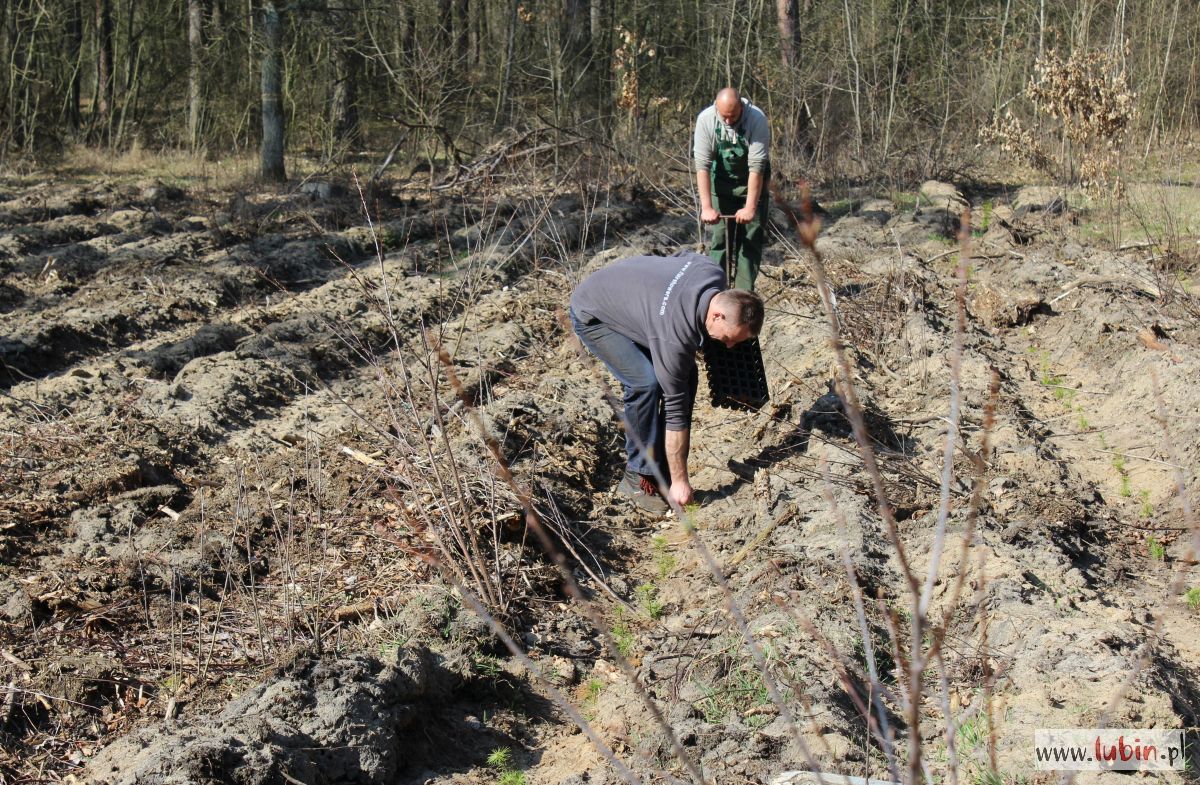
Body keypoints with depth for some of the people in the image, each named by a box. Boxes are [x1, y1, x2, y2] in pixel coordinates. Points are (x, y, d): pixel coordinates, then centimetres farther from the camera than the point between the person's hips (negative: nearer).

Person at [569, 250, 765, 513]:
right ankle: (639, 478, -11)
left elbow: (684, 256, 4)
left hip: (633, 299, 9)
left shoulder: (715, 275, -21)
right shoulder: (674, 336, -39)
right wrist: (680, 481, -25)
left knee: (686, 376, -3)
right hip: (591, 316, -9)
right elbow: (675, 408, -32)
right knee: (645, 382, -27)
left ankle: (663, 474, 5)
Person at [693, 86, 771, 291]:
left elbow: (756, 167, -28)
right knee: (720, 237, -3)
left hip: (752, 183, -1)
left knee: (751, 239, -5)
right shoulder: (705, 120, -22)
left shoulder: (757, 119, -27)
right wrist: (706, 207, -29)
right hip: (721, 183, 1)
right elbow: (702, 165, -23)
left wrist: (750, 208, -31)